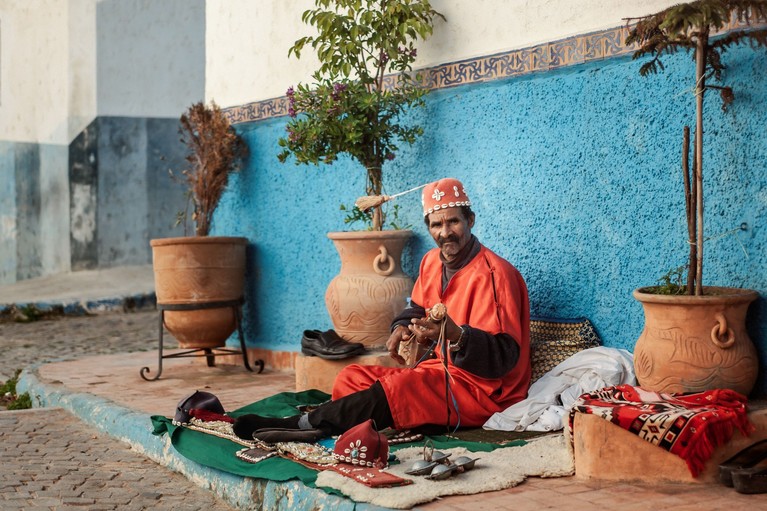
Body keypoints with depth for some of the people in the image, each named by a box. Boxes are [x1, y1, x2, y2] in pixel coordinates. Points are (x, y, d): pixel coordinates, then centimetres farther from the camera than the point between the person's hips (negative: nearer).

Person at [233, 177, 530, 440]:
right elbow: (419, 308, 25)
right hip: (443, 370, 10)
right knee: (352, 378, 1)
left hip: (484, 390, -9)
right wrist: (403, 327, 2)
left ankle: (302, 424, -24)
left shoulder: (492, 274, -18)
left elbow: (504, 356, -24)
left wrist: (456, 335, -40)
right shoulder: (432, 262, 8)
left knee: (397, 388, -30)